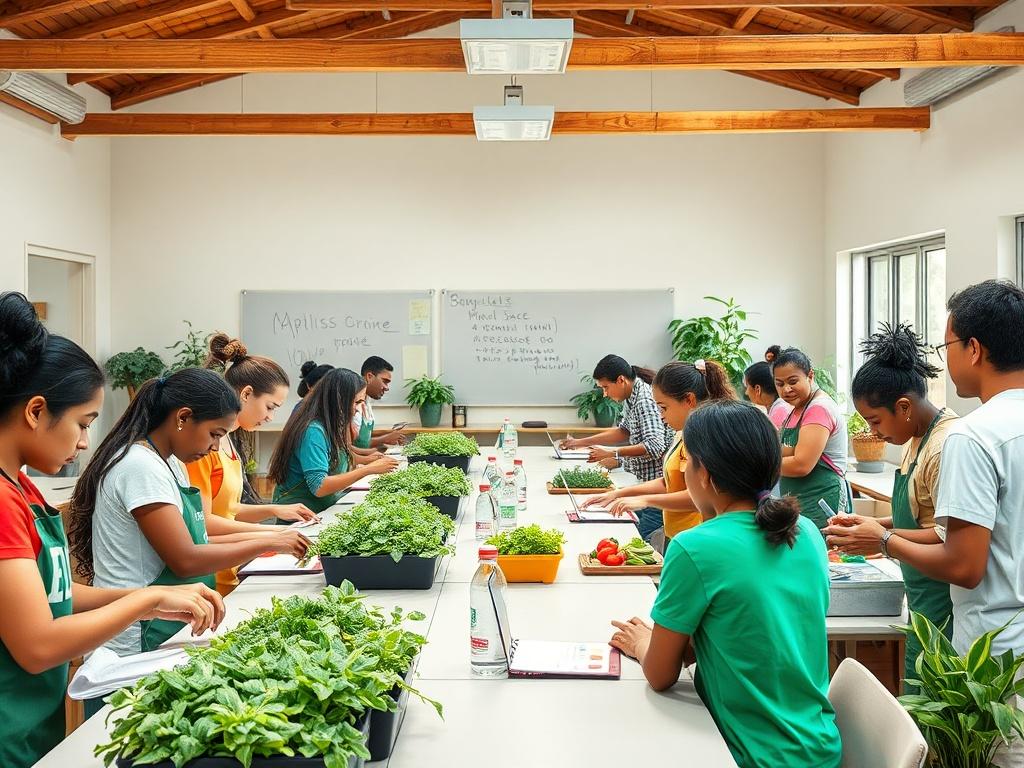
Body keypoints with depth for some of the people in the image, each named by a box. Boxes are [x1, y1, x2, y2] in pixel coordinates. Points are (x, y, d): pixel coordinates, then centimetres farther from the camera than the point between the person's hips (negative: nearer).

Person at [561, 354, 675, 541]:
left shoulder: (645, 399, -22)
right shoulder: (631, 397, 9)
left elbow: (655, 446, -29)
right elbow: (624, 431, 22)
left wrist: (613, 453, -26)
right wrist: (581, 442, 16)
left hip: (659, 484, -10)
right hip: (645, 479, 10)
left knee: (646, 539, -7)